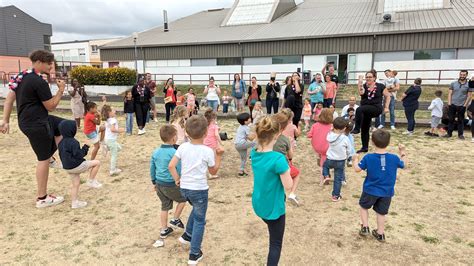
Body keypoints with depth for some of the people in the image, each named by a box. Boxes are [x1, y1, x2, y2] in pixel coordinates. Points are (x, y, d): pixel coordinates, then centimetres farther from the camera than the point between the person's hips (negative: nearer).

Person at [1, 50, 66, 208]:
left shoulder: (22, 76, 8)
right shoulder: (39, 82, -21)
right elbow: (51, 106, -15)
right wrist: (61, 90, -5)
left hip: (34, 120, 10)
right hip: (36, 124, -10)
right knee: (43, 159, -1)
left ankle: (49, 157, 22)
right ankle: (42, 198, 9)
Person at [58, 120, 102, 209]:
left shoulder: (61, 142, 9)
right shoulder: (73, 142, -21)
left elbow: (62, 155, 18)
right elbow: (79, 155, -21)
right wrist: (86, 147, -10)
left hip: (67, 167, 9)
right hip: (76, 166, -9)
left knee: (76, 184, 18)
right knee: (97, 163, -2)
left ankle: (74, 202, 23)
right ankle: (91, 181, 5)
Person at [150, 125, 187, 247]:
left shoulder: (156, 151, 0)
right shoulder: (174, 153, -20)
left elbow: (152, 168, 9)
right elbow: (180, 171, -17)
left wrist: (154, 182, 21)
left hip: (159, 184, 6)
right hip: (171, 185, -6)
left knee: (165, 207, 21)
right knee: (183, 199, 21)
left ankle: (164, 230, 31)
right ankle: (175, 220, 23)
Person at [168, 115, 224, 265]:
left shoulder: (183, 147, -5)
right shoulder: (207, 151, -14)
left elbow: (171, 166, -7)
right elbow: (213, 171, 0)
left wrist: (177, 179, 6)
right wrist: (219, 156, 4)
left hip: (184, 188, 5)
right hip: (199, 189, -5)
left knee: (196, 209, 34)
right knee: (199, 220, 11)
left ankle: (187, 235, 40)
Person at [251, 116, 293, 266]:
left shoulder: (254, 154, -6)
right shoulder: (278, 159, -29)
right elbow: (288, 186, -20)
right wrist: (287, 171, -5)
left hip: (258, 205, 7)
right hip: (273, 208, -7)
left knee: (273, 239, 31)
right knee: (276, 244, 13)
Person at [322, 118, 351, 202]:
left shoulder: (329, 136, -14)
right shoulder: (345, 139, -17)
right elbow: (348, 151, -2)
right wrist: (346, 157, 16)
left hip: (330, 160, 1)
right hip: (341, 161, -1)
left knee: (325, 165, 36)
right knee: (338, 179, 10)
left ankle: (326, 176, 12)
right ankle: (336, 196, 19)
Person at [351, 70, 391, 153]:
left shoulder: (380, 86, 0)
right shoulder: (364, 86, 3)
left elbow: (388, 96, 8)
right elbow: (361, 93, -20)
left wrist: (386, 107, 1)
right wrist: (360, 82, -21)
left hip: (376, 108, -4)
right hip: (366, 111, 4)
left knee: (359, 109, -33)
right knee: (364, 129, 9)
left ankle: (357, 129, -30)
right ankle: (365, 147, 23)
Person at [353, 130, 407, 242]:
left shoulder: (368, 157, -16)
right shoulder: (394, 158, -11)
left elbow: (357, 169, -9)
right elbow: (403, 165, 9)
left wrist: (356, 159, 9)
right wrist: (403, 153, 24)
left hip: (370, 190, -2)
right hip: (387, 192, 2)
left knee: (364, 206, 22)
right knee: (381, 212, 16)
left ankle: (365, 228, 17)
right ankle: (380, 234, 27)